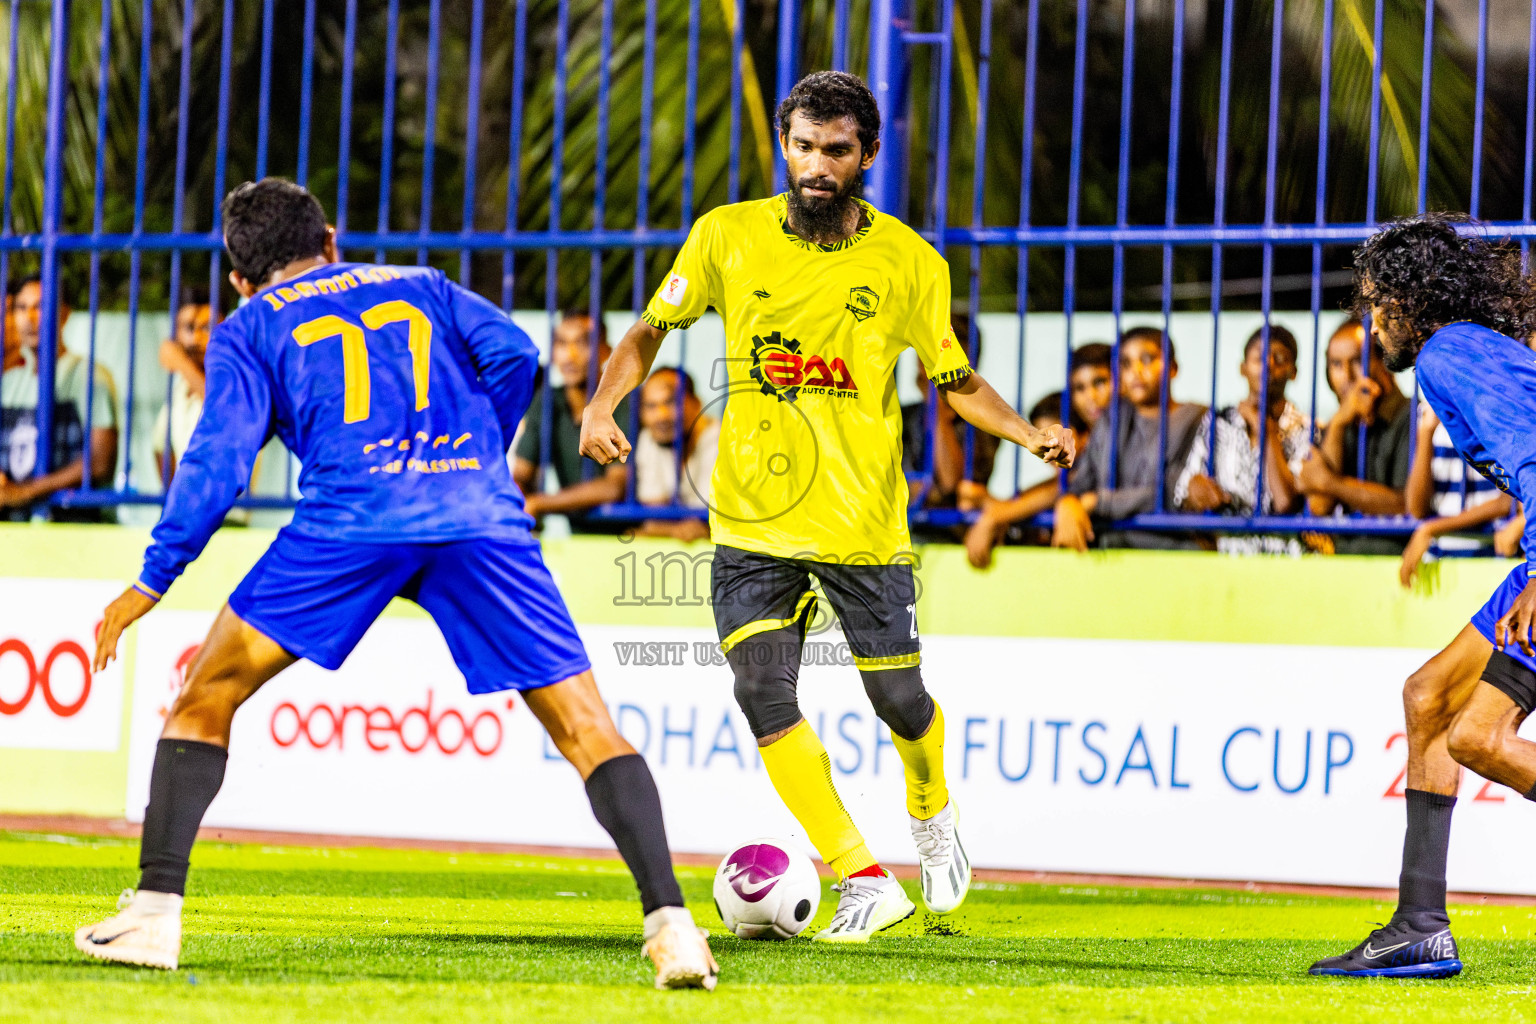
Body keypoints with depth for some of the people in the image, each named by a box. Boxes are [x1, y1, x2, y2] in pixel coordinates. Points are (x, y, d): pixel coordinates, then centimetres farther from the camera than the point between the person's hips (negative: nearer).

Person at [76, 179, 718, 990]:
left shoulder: (251, 329, 22)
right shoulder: (422, 287, 30)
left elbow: (219, 458, 9)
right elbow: (511, 354, 13)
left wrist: (151, 583, 13)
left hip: (351, 518, -2)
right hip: (479, 517, 2)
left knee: (205, 700, 14)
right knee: (586, 728, 4)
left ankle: (155, 913, 5)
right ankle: (668, 922, -12)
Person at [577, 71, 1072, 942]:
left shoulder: (910, 264, -3)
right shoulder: (727, 237, -2)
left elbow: (956, 379, 8)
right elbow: (652, 330, 10)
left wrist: (1030, 433, -9)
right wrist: (604, 405, -7)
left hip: (863, 520, 0)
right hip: (753, 518, 1)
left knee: (899, 699, 6)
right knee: (764, 693, -14)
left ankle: (933, 815, 41)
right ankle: (865, 882, -6)